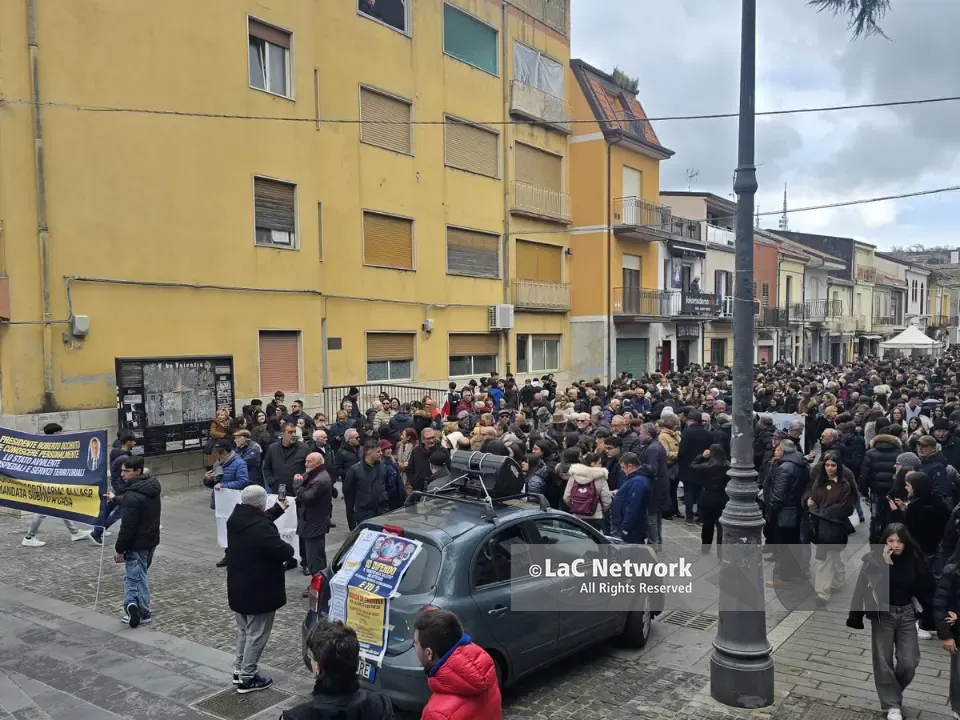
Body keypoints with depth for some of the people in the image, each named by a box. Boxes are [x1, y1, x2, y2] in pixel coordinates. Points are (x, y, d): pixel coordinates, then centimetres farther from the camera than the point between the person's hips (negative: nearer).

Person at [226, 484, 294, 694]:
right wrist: (289, 549, -4)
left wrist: (278, 509, 25)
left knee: (243, 631, 23)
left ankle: (239, 670, 32)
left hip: (238, 587, 9)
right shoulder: (262, 528, -29)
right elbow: (283, 552, -27)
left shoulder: (236, 519, 0)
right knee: (256, 634, 4)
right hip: (259, 590, -9)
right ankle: (247, 678, 12)